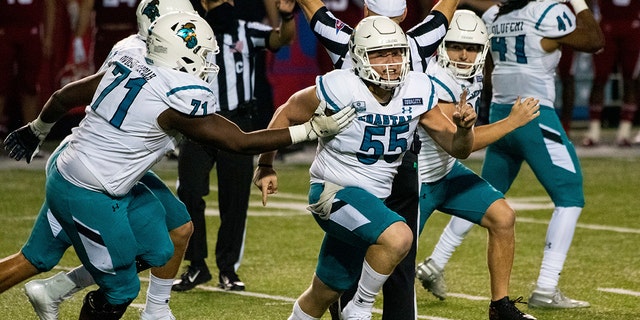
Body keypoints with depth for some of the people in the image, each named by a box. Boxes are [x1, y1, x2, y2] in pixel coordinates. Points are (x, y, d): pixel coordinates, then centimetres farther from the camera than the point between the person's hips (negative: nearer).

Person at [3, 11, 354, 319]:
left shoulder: (127, 68, 2)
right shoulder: (180, 100, -21)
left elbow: (64, 96, 12)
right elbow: (241, 142, -16)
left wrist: (37, 130, 31)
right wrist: (314, 129, -12)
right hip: (89, 197, -9)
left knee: (157, 251, 16)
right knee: (120, 290, 5)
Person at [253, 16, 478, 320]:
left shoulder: (417, 91, -5)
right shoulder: (340, 89, -20)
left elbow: (457, 147, 1)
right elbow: (286, 114, -4)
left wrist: (464, 127, -21)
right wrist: (265, 166, -3)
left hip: (372, 200, 6)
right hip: (333, 192, -6)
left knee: (326, 292, 17)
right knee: (398, 237, -32)